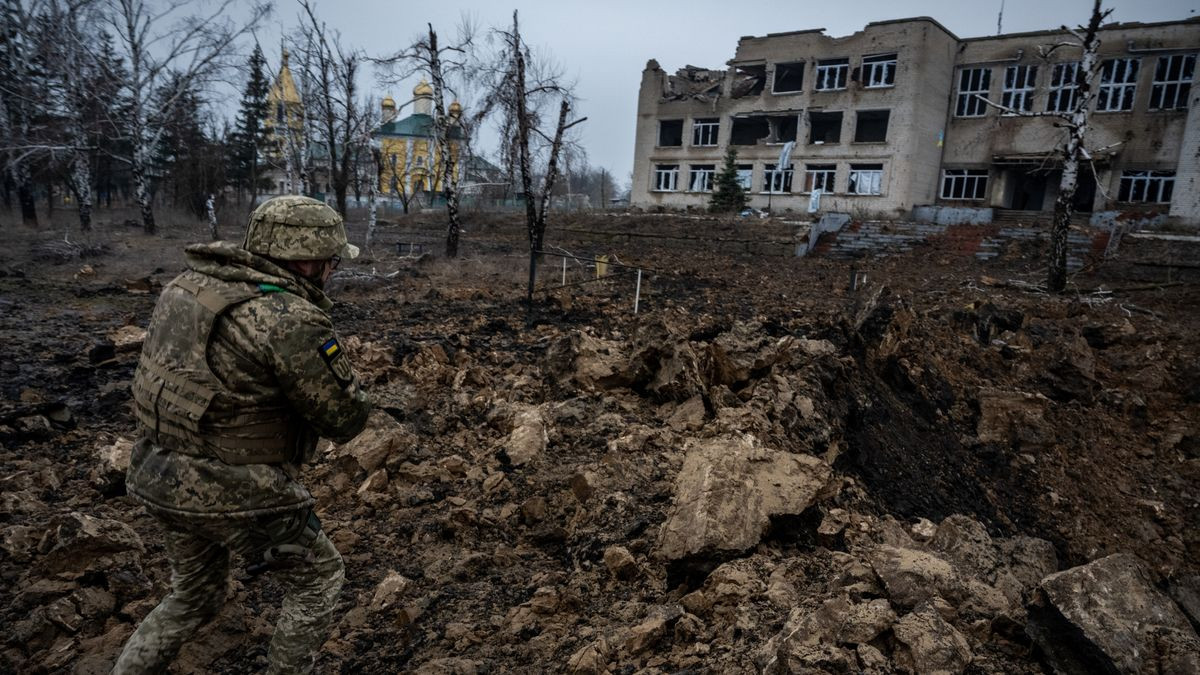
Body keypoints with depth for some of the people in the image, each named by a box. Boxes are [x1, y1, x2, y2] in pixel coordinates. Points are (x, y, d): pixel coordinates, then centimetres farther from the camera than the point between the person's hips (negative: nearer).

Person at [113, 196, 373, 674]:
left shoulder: (192, 281, 2)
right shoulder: (292, 321, -23)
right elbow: (345, 419, -14)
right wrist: (333, 361, 4)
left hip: (163, 480, 8)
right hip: (236, 496, -8)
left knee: (193, 597, 30)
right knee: (318, 580, 18)